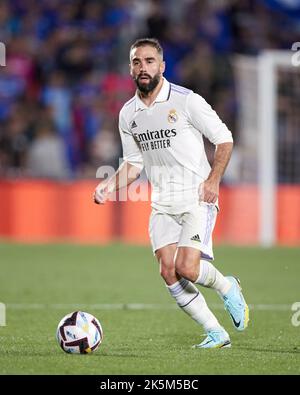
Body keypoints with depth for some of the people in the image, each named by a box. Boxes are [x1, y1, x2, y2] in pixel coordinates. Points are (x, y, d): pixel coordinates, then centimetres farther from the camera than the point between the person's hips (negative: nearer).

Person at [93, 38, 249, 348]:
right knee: (168, 271, -7)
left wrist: (213, 179, -14)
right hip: (162, 204, 5)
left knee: (186, 267, -20)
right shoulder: (128, 114, 8)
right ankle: (216, 334, 4)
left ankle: (227, 288, 13)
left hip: (197, 198, -5)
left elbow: (224, 139, -3)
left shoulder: (186, 101, -9)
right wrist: (110, 185, 1)